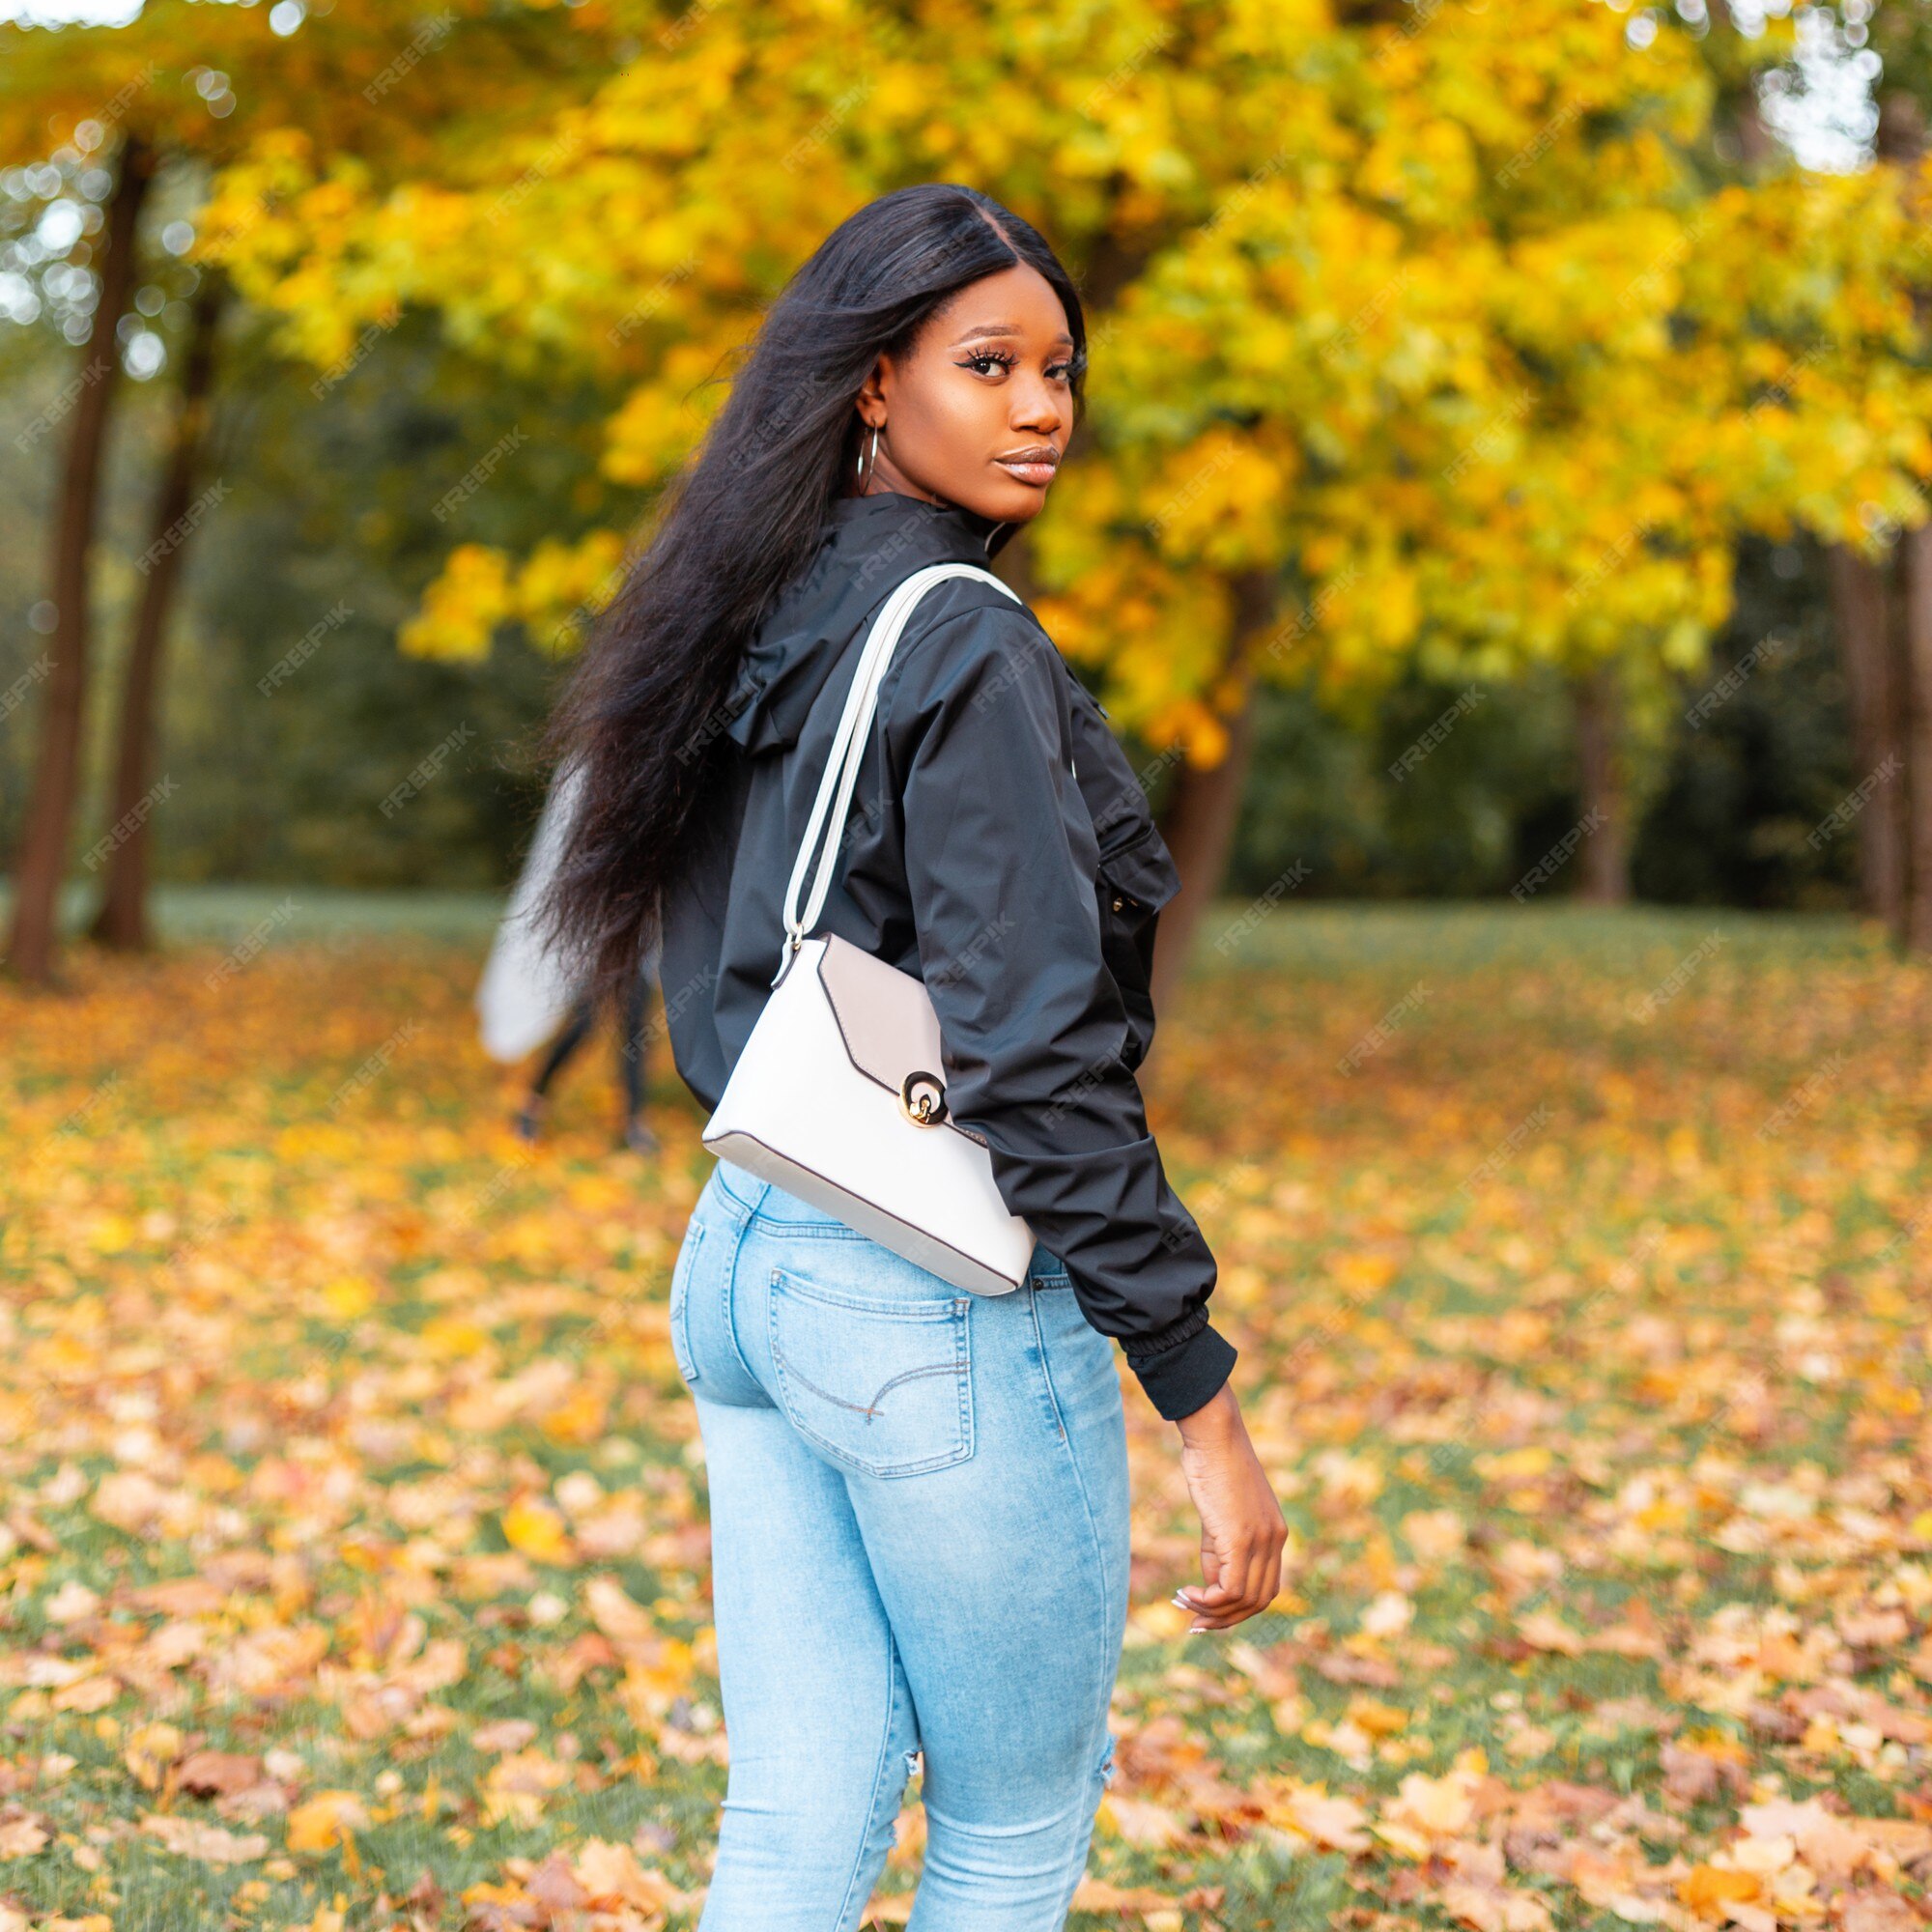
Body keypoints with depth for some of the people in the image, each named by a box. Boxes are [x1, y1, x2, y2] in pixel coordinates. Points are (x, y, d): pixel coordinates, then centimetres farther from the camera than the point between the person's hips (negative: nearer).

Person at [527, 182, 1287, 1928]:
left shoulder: (756, 636, 10)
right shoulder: (966, 650, -16)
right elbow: (1035, 1054, -22)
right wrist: (1203, 1397, -19)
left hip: (742, 1258, 8)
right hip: (944, 1304, -8)